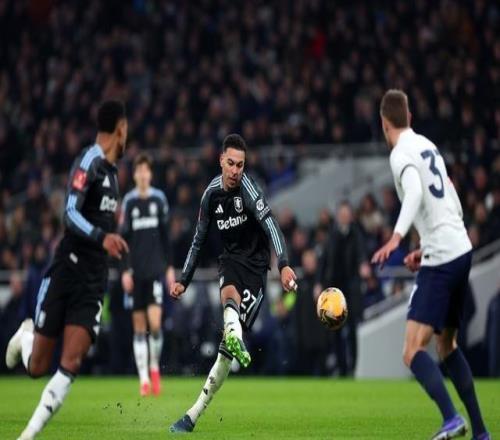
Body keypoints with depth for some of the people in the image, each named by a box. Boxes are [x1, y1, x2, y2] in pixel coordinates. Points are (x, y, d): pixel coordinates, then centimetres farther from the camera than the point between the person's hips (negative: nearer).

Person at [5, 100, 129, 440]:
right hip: (67, 272, -6)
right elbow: (71, 214, -25)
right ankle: (25, 336, 38)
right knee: (37, 368, 4)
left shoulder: (111, 170, 15)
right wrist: (102, 236, -36)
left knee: (71, 364, -12)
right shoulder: (89, 162, -12)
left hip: (93, 283, 6)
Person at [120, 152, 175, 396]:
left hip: (156, 269, 0)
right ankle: (144, 379, 6)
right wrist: (125, 270, -5)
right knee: (139, 327, 2)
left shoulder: (159, 199, 4)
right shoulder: (128, 202, 1)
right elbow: (124, 237, 1)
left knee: (155, 323, -12)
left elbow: (165, 235, 10)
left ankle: (155, 367, 10)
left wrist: (170, 267, 8)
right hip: (136, 271, 0)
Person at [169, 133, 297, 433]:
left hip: (256, 266, -4)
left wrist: (284, 264, -45)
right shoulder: (212, 194, 1)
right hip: (231, 259, 4)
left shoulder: (247, 188, -18)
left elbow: (270, 225, -31)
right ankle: (236, 339, -67)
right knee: (230, 294, -37)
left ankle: (196, 412, -7)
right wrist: (184, 281, 14)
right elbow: (199, 240, 14)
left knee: (227, 348, -10)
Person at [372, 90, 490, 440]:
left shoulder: (402, 153, -7)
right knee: (447, 346, 21)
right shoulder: (428, 146, 17)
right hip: (461, 250, 9)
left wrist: (397, 237, -40)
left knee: (414, 351, -13)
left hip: (440, 261, -9)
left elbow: (415, 192, -28)